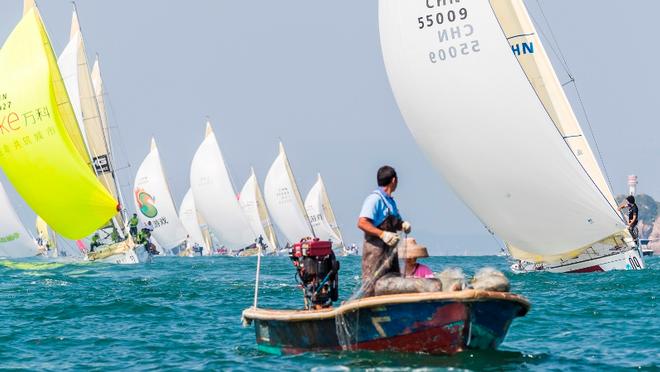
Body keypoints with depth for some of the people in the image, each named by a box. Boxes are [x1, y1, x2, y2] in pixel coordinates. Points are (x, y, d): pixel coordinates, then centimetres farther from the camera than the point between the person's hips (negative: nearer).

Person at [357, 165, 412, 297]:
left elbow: (395, 221, 31)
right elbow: (362, 223, -21)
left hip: (389, 251, 10)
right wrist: (383, 234, -29)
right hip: (375, 250, -10)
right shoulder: (374, 199, -12)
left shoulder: (390, 201, 18)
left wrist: (403, 224, 6)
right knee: (372, 287, -11)